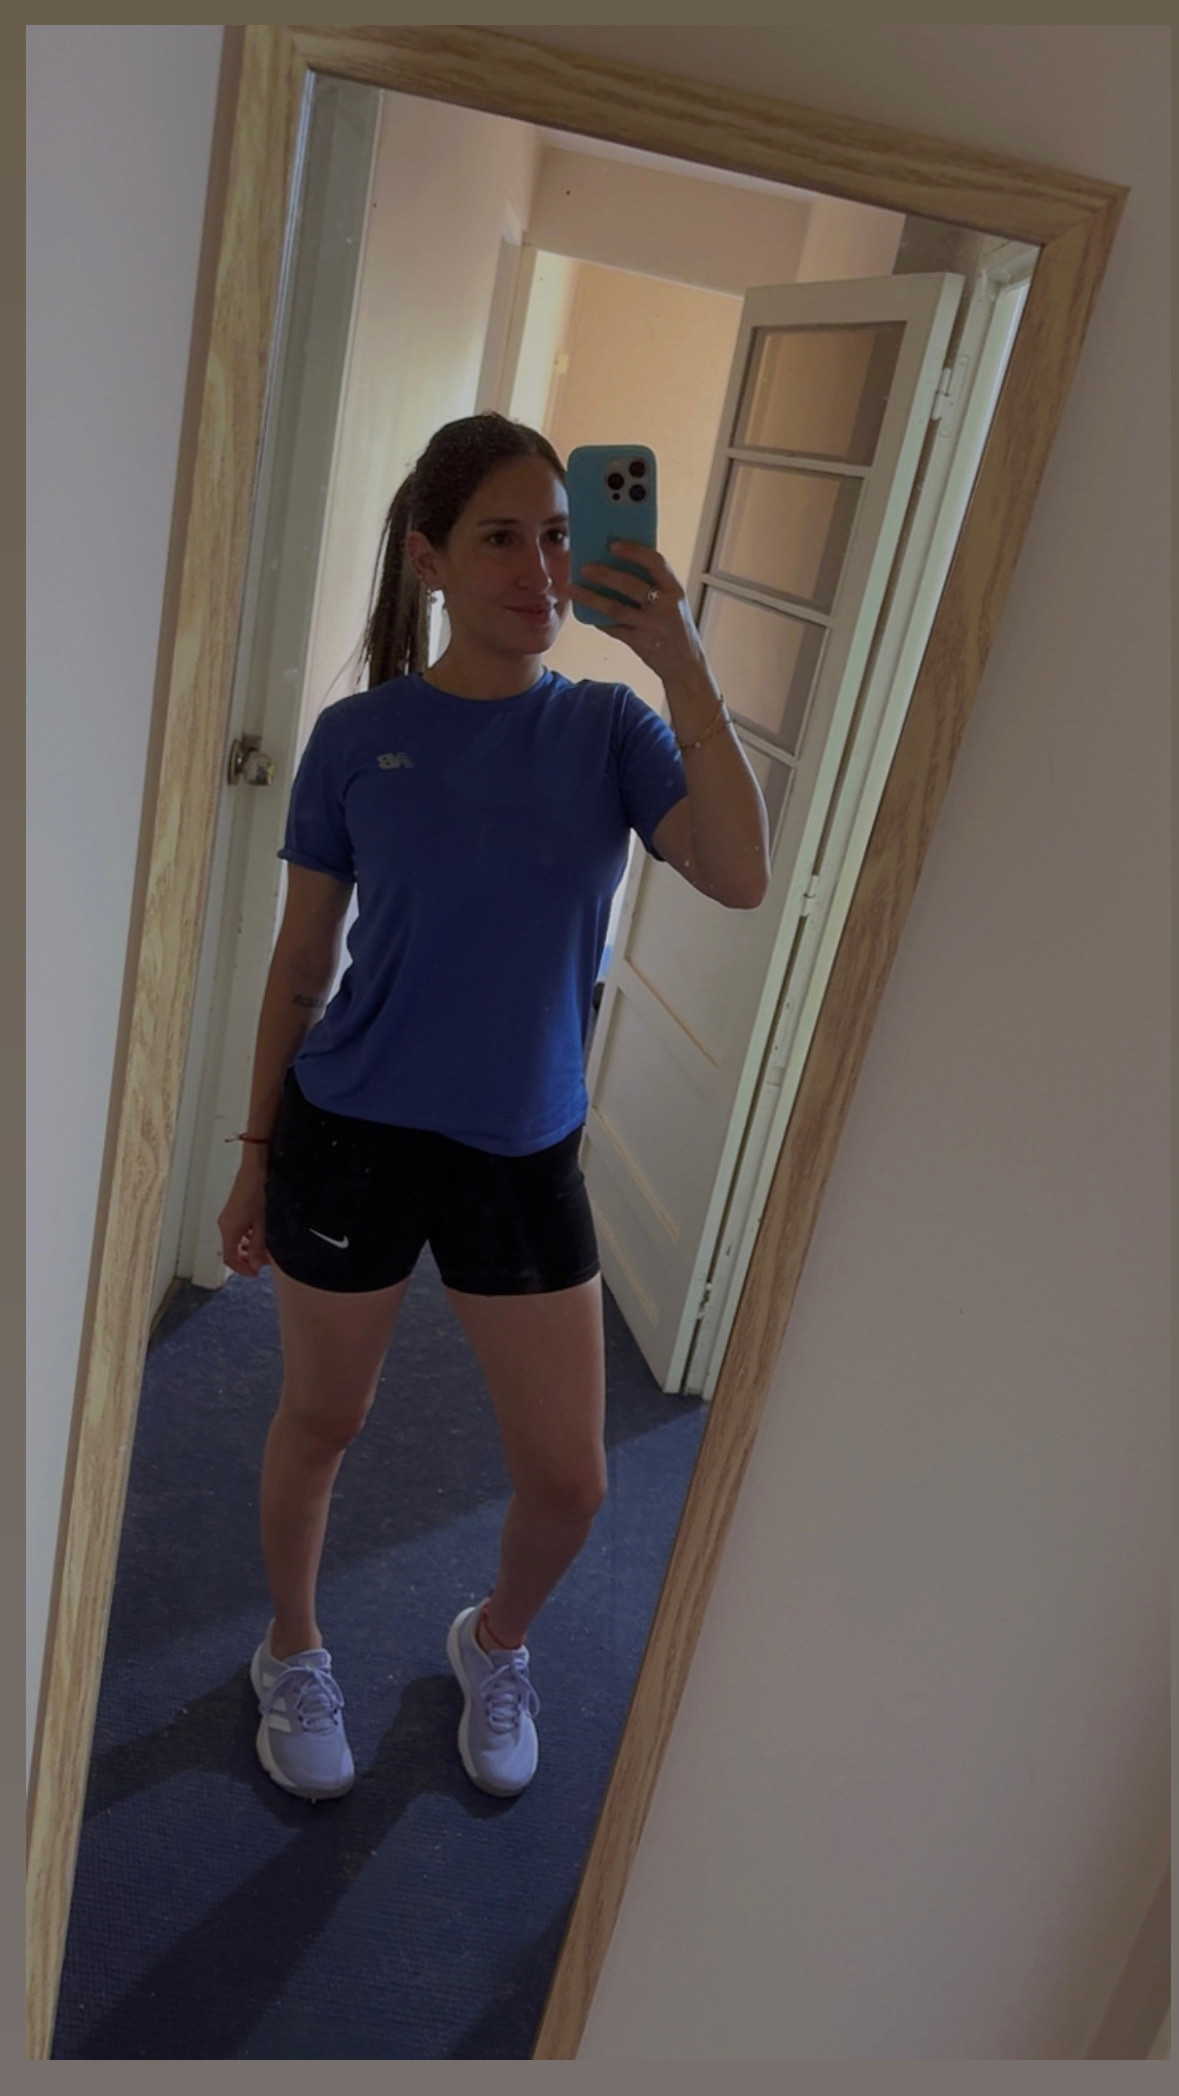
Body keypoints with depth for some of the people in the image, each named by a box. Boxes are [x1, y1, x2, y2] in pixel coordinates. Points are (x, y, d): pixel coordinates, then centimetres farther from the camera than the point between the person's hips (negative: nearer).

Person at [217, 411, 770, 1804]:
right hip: (356, 1137, -1)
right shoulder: (359, 735, -6)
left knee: (568, 1480, 9)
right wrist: (256, 1153, 5)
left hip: (526, 1152, 2)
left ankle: (494, 1648, 43)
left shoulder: (607, 729, -4)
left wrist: (684, 669, -26)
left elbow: (739, 879, -21)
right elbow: (300, 963, 1)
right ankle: (293, 1657, 47)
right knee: (320, 1424, 17)